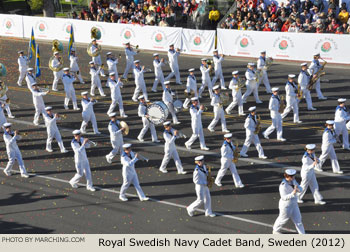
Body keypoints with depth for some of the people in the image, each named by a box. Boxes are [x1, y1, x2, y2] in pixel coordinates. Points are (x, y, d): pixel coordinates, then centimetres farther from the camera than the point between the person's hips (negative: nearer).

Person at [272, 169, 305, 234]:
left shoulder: (293, 181, -4)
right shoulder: (283, 185, -29)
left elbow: (300, 189, -2)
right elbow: (284, 197, -30)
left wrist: (298, 189, -26)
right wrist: (292, 194, -44)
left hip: (294, 204, 7)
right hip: (286, 206, -7)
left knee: (298, 219, 13)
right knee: (283, 219, 15)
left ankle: (302, 234, 23)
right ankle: (276, 231, 41)